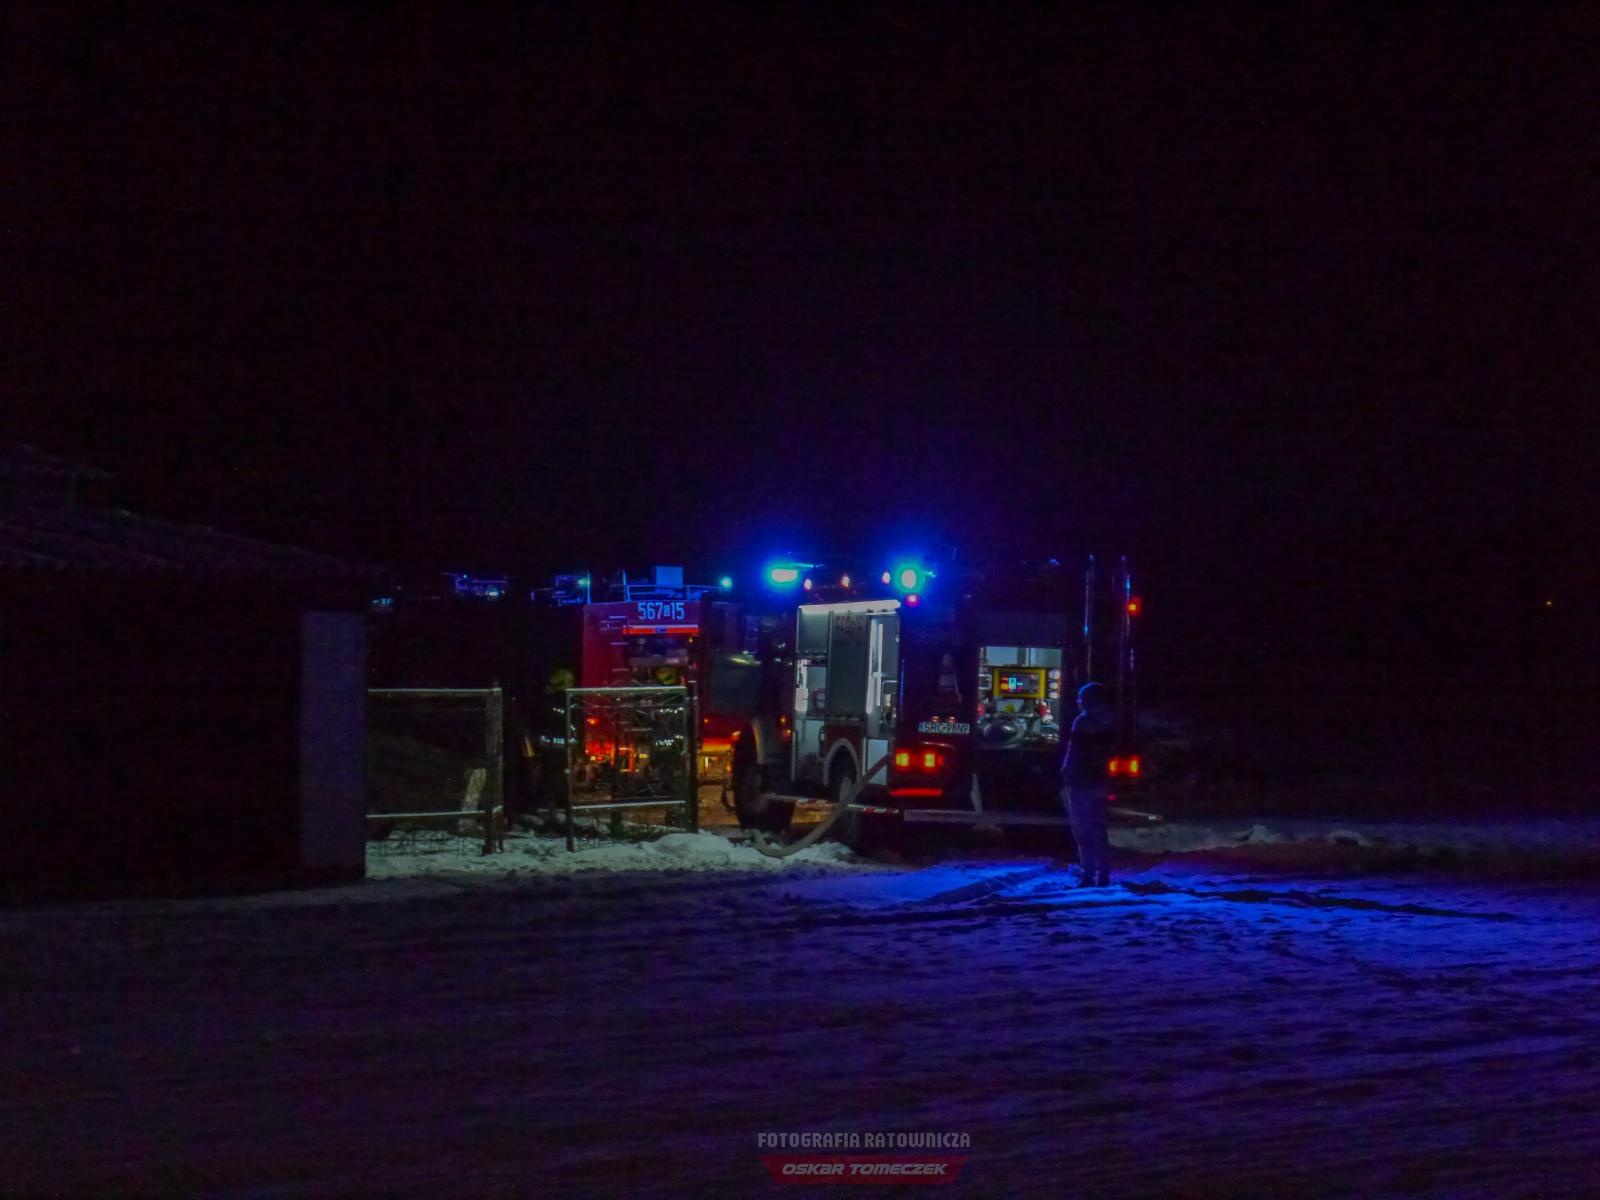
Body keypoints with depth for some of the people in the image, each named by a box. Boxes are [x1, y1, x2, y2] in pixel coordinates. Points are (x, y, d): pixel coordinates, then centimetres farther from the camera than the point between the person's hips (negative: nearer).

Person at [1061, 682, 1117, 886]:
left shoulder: (1083, 722, -12)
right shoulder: (1108, 724, 11)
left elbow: (1074, 754, -15)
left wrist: (1065, 780, -12)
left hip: (1080, 783, -7)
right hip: (1100, 782, 7)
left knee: (1082, 831, -6)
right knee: (1098, 831, 12)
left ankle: (1088, 875, -10)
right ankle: (1103, 875, 12)